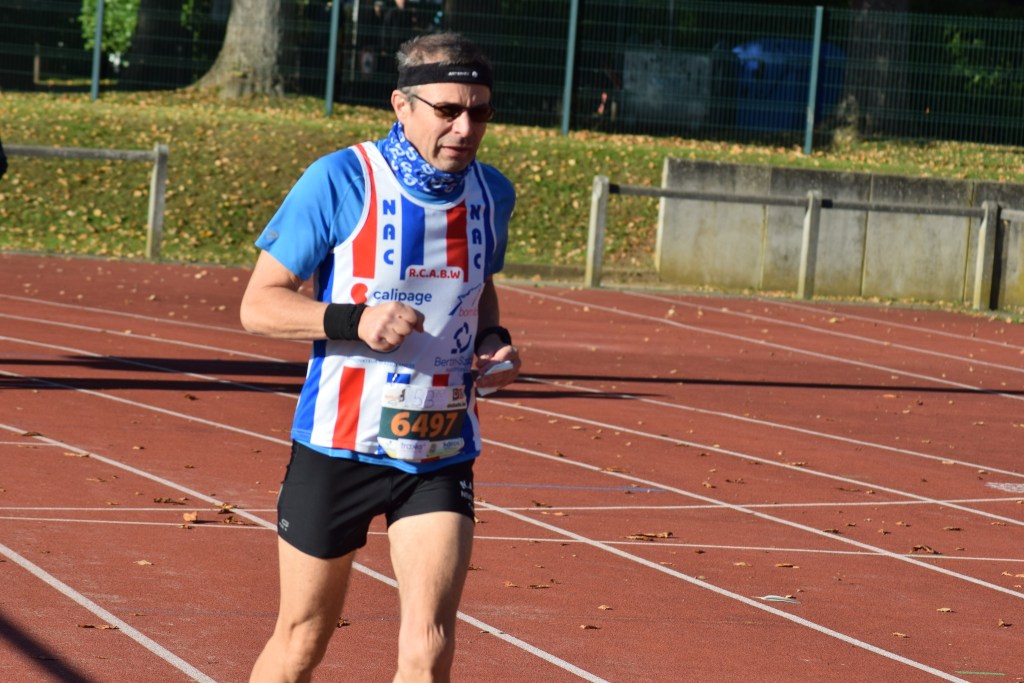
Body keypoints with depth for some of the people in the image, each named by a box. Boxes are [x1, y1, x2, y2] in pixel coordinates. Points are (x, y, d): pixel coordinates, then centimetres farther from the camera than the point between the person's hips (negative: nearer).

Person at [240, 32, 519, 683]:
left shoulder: (493, 192, 3)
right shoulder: (338, 181, -12)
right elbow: (259, 304, -10)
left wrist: (494, 338, 1)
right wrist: (355, 320, -26)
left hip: (443, 454, 3)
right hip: (338, 449, -3)